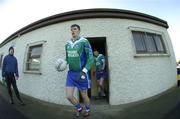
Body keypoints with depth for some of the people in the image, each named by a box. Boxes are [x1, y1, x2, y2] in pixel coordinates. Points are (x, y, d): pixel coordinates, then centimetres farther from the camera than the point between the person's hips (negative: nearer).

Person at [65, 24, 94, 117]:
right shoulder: (67, 44, 8)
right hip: (71, 73, 5)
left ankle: (87, 110, 44)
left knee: (84, 96, 10)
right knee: (69, 96, 1)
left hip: (81, 74, -5)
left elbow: (90, 59, -14)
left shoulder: (84, 42, -11)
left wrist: (83, 72, -24)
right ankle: (79, 108, 35)